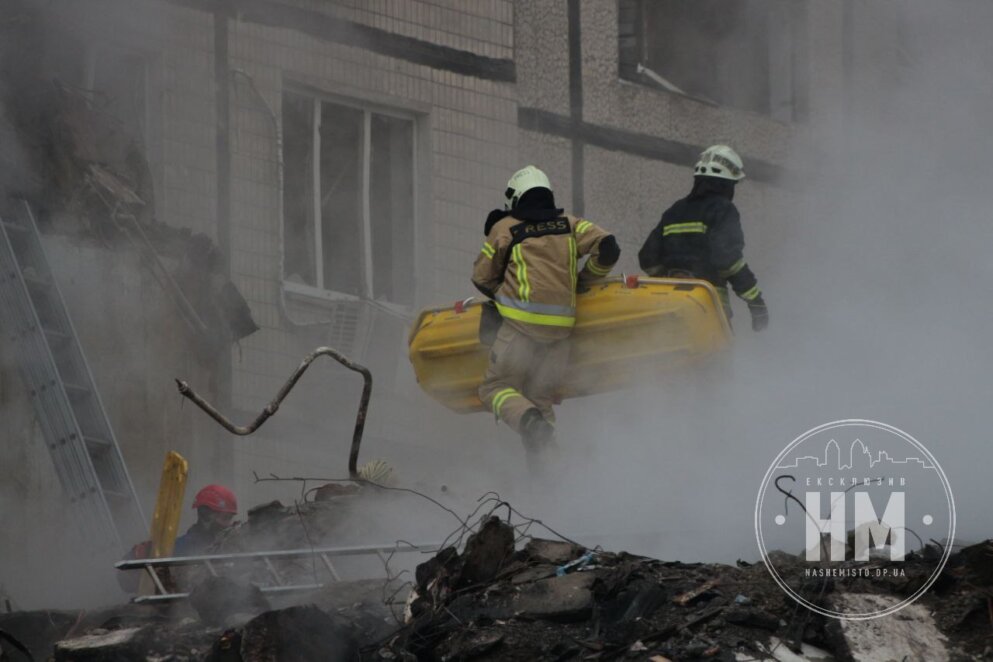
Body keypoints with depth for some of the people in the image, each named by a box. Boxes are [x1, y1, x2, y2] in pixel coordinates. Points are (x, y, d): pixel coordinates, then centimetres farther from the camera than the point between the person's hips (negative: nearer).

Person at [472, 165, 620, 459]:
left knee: (496, 387, 2)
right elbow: (607, 247, 6)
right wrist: (584, 279, 21)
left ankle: (527, 420, -29)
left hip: (523, 322, -4)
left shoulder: (504, 228, 10)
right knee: (541, 397, 11)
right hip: (562, 325, 4)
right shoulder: (569, 225, 17)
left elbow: (482, 278, 14)